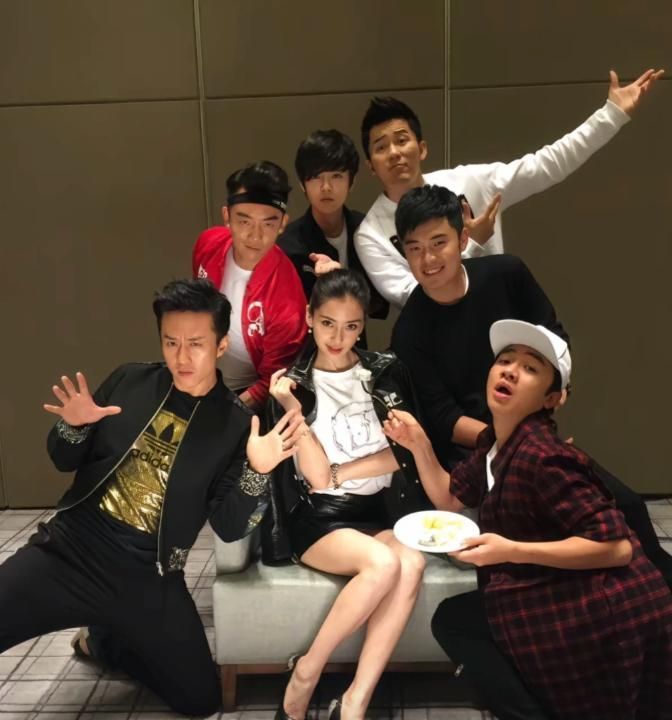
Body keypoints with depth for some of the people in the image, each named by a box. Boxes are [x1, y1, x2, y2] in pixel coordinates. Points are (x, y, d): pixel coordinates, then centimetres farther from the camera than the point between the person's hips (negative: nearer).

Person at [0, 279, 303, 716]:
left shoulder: (237, 424, -7)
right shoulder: (130, 382, -1)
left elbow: (230, 528, -7)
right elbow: (66, 462, 9)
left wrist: (256, 472, -24)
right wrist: (73, 427, -13)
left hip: (148, 579, 0)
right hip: (70, 549, 1)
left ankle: (105, 642, 25)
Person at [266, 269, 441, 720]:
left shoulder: (386, 372, 4)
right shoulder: (291, 385, -1)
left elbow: (403, 452, 0)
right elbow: (315, 479, -9)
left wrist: (338, 473, -9)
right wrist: (294, 410, -19)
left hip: (376, 511, 3)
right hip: (319, 519, -2)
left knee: (412, 564, -29)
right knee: (385, 563, -31)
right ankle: (305, 674, -9)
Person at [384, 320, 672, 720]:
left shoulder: (540, 455, -24)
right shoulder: (496, 441, 4)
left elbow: (616, 546, -25)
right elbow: (450, 499, 15)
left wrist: (511, 551, -27)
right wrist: (419, 445, 0)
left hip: (606, 613, -9)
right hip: (565, 599, 9)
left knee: (452, 620, -4)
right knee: (454, 619, 10)